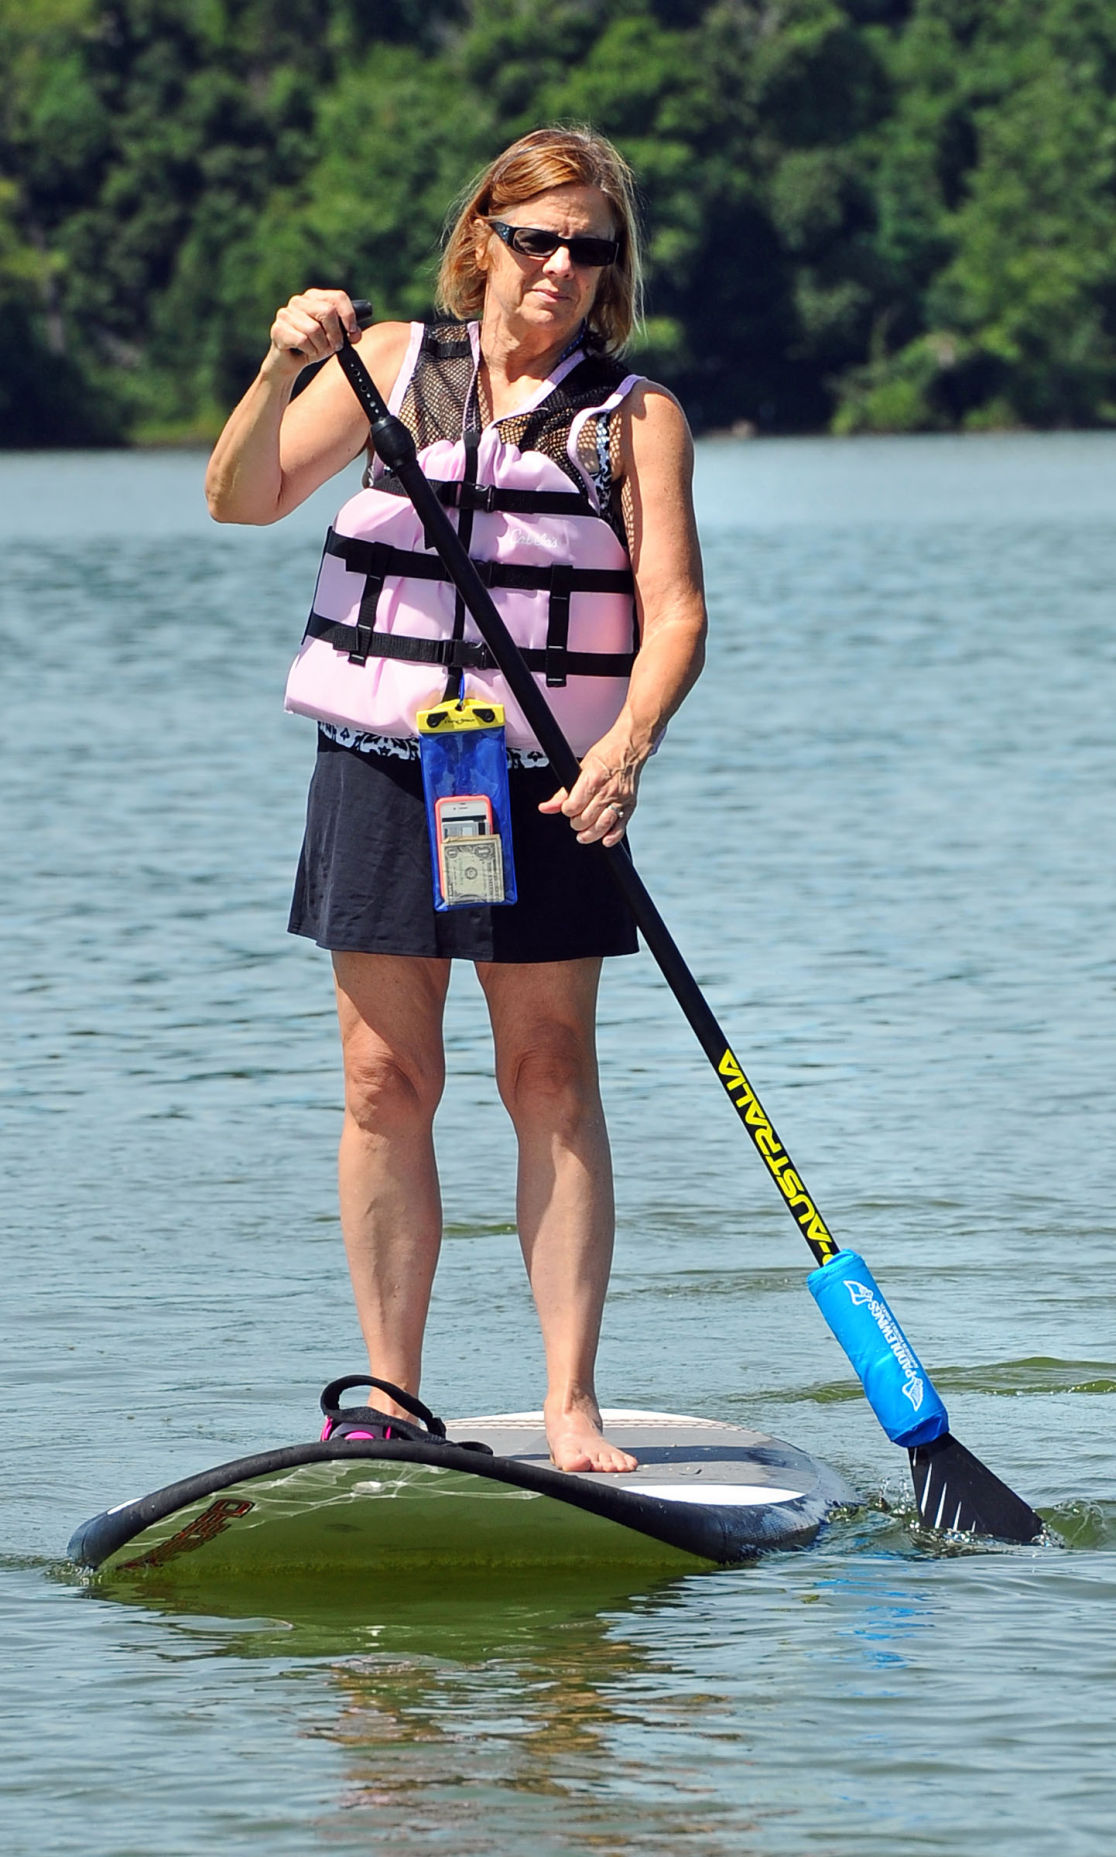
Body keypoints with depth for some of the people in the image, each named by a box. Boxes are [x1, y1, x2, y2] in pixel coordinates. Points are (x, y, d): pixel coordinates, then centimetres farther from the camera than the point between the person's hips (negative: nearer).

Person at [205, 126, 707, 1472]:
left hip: (548, 787, -1)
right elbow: (243, 499, 2)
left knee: (551, 1081, -1)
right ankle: (389, 1399, 8)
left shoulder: (634, 415, 2)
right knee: (387, 1082, 2)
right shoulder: (394, 365, 7)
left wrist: (628, 743, -24)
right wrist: (283, 370, -16)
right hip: (382, 769, 1)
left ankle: (571, 1408, 1)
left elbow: (673, 611, -6)